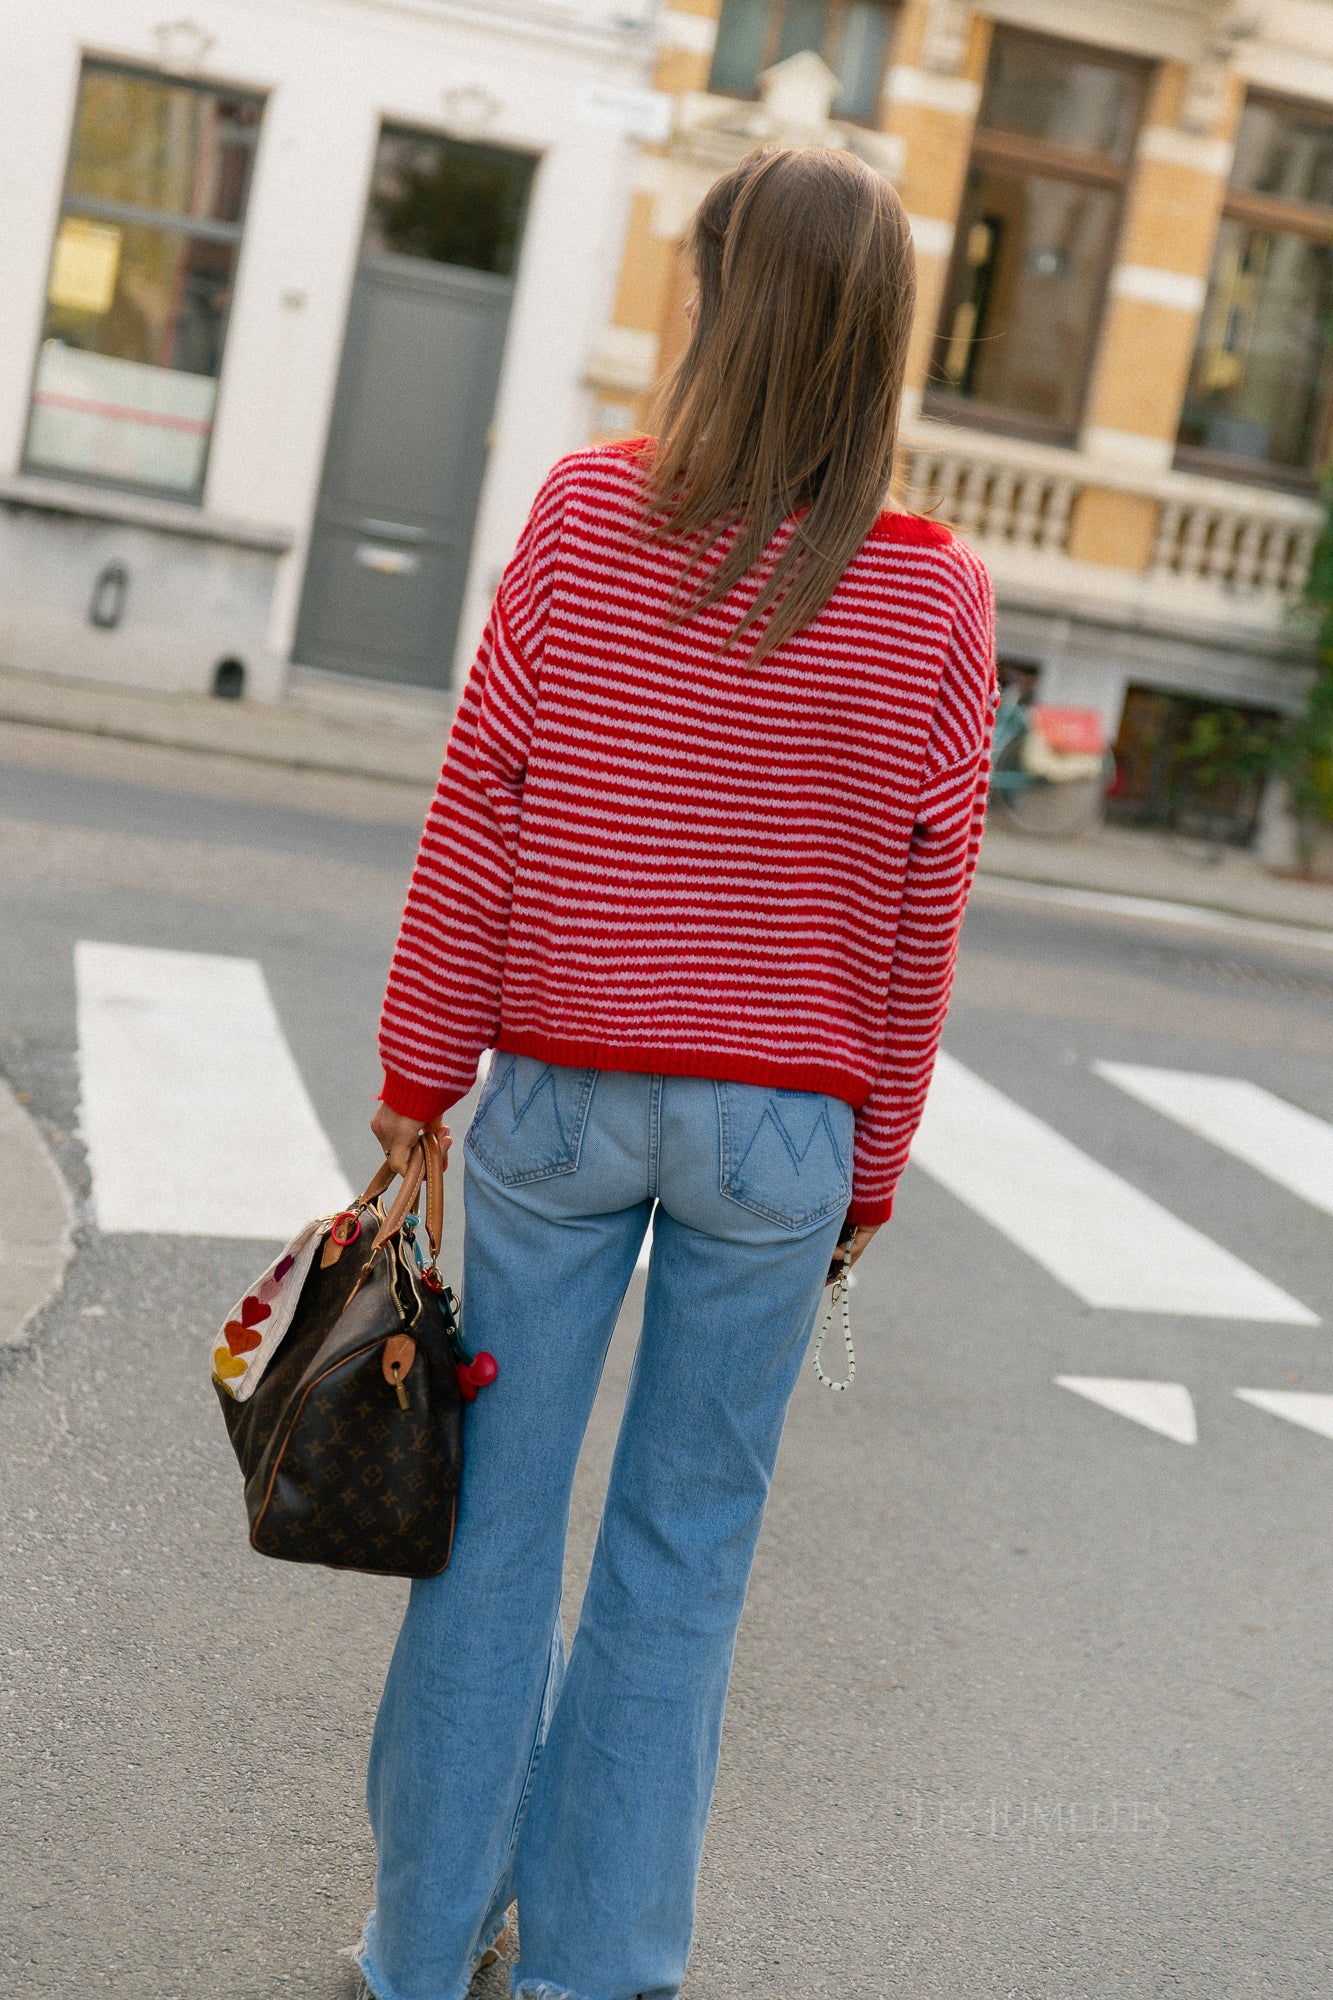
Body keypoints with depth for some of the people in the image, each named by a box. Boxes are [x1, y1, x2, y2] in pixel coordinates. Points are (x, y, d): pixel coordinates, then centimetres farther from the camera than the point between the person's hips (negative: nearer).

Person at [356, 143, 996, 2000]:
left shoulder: (587, 511, -8)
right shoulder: (938, 599, -7)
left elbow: (478, 812, -6)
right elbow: (921, 919, -3)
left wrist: (420, 1072, 4)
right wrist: (871, 1164, 9)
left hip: (559, 1094, 0)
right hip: (781, 1129, 0)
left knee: (498, 1512, 13)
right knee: (686, 1546, 13)